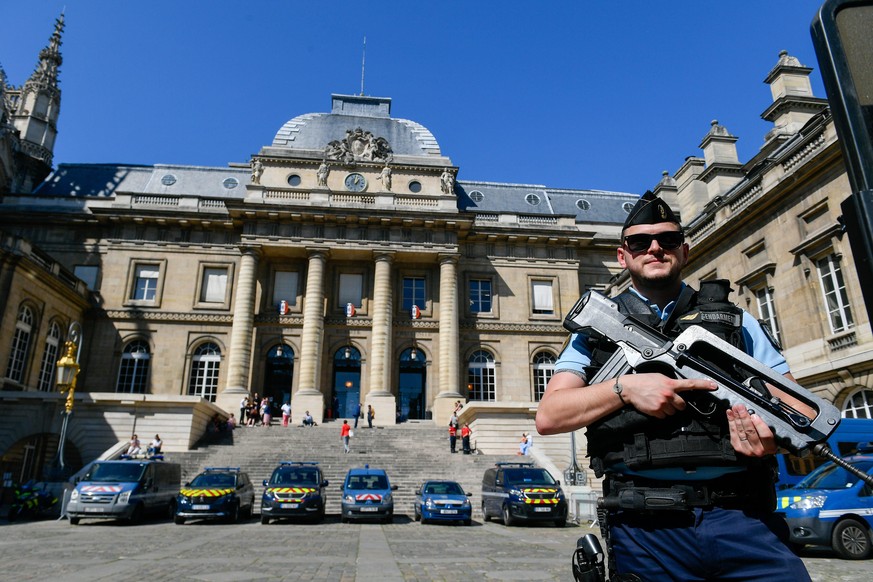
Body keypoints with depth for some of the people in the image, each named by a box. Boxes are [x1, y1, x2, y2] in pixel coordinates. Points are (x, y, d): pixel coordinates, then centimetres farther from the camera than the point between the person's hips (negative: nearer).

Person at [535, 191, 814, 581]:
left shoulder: (734, 320, 13)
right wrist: (623, 387, -14)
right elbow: (548, 416, -1)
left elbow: (802, 408, 10)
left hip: (740, 519, 2)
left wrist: (777, 432, -13)